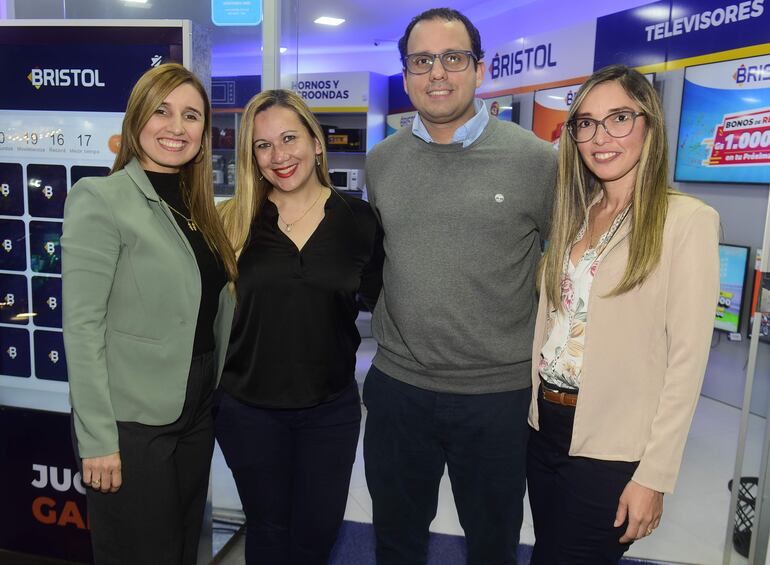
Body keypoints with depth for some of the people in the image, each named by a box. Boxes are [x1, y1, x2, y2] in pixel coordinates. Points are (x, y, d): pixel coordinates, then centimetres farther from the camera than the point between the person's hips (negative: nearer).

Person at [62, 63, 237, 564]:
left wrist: (222, 396, 9)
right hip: (132, 421, -6)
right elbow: (82, 327, -16)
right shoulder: (100, 199, -12)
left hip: (198, 411, 6)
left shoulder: (200, 206, 8)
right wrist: (97, 439, -16)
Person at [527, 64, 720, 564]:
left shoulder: (688, 219, -11)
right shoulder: (575, 214, 9)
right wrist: (533, 407, 5)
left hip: (612, 447, -6)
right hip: (545, 425, 6)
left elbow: (687, 360, -14)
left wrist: (654, 475, -15)